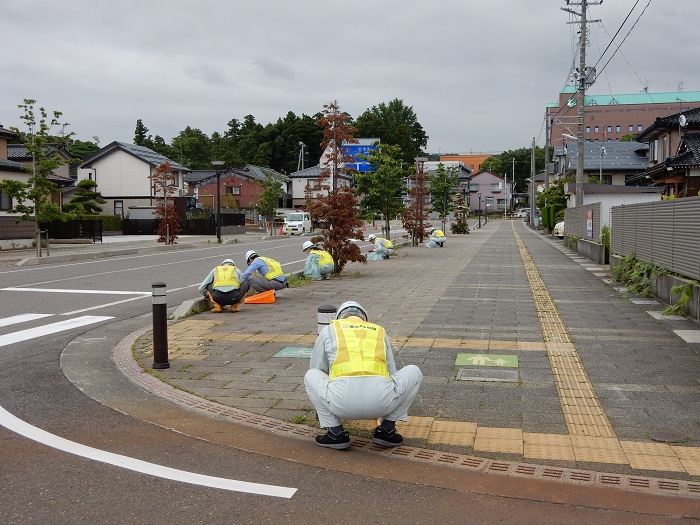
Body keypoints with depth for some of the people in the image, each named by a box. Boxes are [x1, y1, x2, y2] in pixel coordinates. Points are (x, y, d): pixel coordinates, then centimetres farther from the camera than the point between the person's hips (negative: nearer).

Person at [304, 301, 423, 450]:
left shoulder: (329, 330, 27)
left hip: (342, 401, -1)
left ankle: (336, 432, 18)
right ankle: (387, 429, 21)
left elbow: (316, 368, 37)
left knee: (310, 376, 31)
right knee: (413, 372, 29)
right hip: (381, 402, 1)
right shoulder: (380, 332, 31)